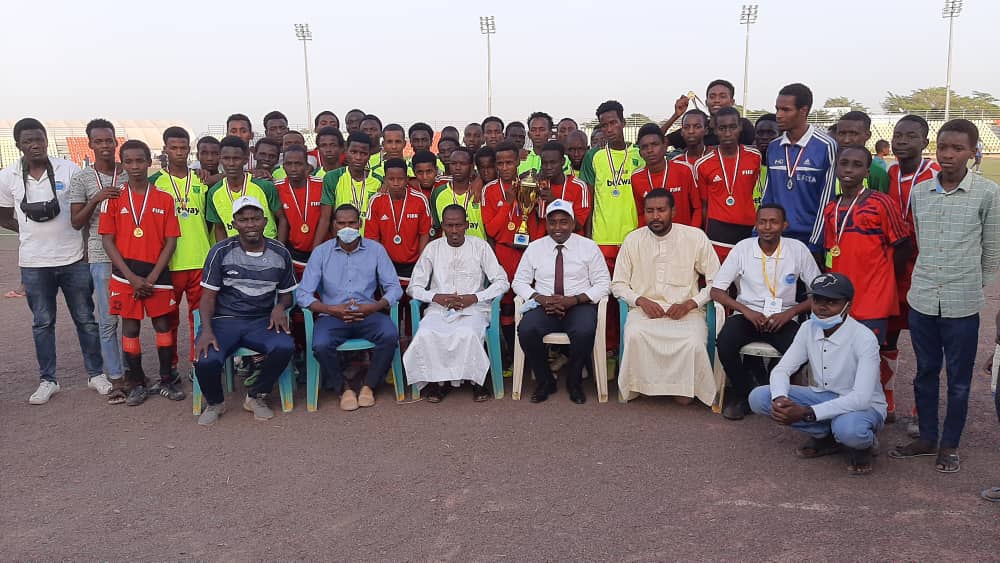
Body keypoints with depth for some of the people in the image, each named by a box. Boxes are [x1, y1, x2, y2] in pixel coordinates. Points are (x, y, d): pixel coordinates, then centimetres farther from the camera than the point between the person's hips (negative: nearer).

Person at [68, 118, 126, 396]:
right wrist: (96, 199, -14)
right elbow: (76, 223, -1)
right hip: (101, 257, -2)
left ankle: (130, 371, 18)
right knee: (108, 319, 1)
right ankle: (113, 376, 11)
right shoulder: (81, 179, 1)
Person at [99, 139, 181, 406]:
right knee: (130, 326, 6)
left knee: (163, 324, 5)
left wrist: (152, 278, -9)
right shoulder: (114, 199, 2)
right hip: (125, 273, 0)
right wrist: (132, 277, -10)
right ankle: (136, 382, 16)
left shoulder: (165, 199, 1)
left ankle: (167, 380, 16)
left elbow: (170, 242, -1)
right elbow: (107, 241, -1)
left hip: (157, 273, 0)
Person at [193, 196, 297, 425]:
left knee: (285, 347, -31)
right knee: (205, 360, -31)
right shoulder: (221, 251, -2)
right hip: (225, 320, -1)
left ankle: (256, 397, -1)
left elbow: (287, 292, 16)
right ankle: (214, 403, 7)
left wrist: (280, 307, -9)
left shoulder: (280, 253, 4)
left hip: (261, 321, 2)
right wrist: (207, 330, -16)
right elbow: (208, 295, 0)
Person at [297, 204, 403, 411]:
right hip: (332, 315, -1)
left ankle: (368, 385, -7)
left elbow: (394, 287, 1)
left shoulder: (376, 250, 5)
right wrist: (331, 309, -19)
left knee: (390, 334, -29)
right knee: (321, 345, -31)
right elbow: (303, 294, -3)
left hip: (368, 314, 1)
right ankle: (342, 389, -4)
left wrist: (375, 306, -18)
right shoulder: (321, 252, 3)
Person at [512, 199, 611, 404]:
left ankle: (574, 381, -6)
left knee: (585, 332, -34)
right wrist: (541, 299, -11)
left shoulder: (589, 246, 4)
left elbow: (603, 283, 1)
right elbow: (519, 282, 9)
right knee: (526, 330, -29)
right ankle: (544, 381, -4)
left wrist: (574, 299, -15)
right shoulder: (534, 247, 9)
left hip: (579, 305, -1)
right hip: (544, 307, 2)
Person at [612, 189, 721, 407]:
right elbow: (618, 283, 9)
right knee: (635, 334, -34)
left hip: (686, 309, 0)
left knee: (694, 342, -31)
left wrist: (690, 303, -12)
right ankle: (638, 385, -10)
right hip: (645, 308, 1)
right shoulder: (633, 240, 4)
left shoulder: (695, 237, -1)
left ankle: (686, 388, -1)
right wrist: (641, 300, -9)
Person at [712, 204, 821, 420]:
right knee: (724, 344, -30)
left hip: (783, 318, 0)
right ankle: (743, 392, -1)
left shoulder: (798, 250, -3)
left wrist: (790, 313, -14)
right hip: (747, 314, 0)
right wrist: (746, 311, -16)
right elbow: (716, 291, -3)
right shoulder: (742, 248, -4)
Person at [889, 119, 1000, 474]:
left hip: (963, 304, -3)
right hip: (921, 299, 3)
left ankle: (950, 445, 23)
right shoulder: (919, 192, 3)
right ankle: (927, 438, 28)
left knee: (958, 379, 9)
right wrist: (929, 279, 14)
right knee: (926, 373, 14)